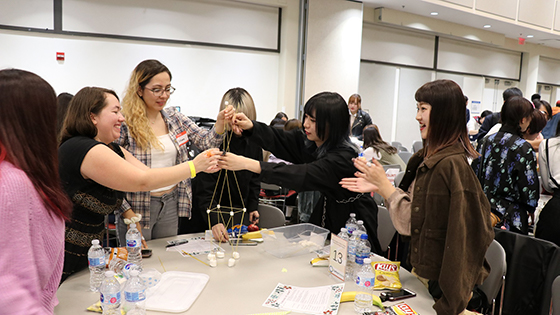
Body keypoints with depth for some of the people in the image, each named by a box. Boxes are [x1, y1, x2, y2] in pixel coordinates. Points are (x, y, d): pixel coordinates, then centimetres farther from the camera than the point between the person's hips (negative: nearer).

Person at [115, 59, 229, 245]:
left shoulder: (174, 118, 5)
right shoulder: (125, 124, -12)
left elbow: (206, 142, -3)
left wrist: (221, 122, -22)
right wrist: (127, 213, -13)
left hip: (171, 204, 5)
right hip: (137, 208, -5)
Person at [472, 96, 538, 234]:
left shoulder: (488, 141, 1)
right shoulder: (524, 149, -14)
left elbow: (475, 174, 6)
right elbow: (529, 190, -11)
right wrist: (531, 208, 8)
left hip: (483, 211, 5)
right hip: (510, 217, -5)